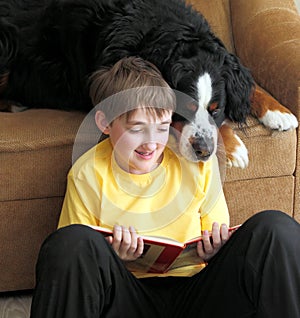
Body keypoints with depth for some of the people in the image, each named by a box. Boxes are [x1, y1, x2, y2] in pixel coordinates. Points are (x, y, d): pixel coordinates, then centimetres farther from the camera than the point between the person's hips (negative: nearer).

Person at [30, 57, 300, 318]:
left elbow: (218, 245, 11)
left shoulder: (198, 161, 2)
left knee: (275, 228, -21)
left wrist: (214, 252, -13)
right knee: (71, 240, -31)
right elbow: (75, 262, 3)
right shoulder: (87, 176, -2)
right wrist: (113, 258, -19)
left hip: (195, 295, 1)